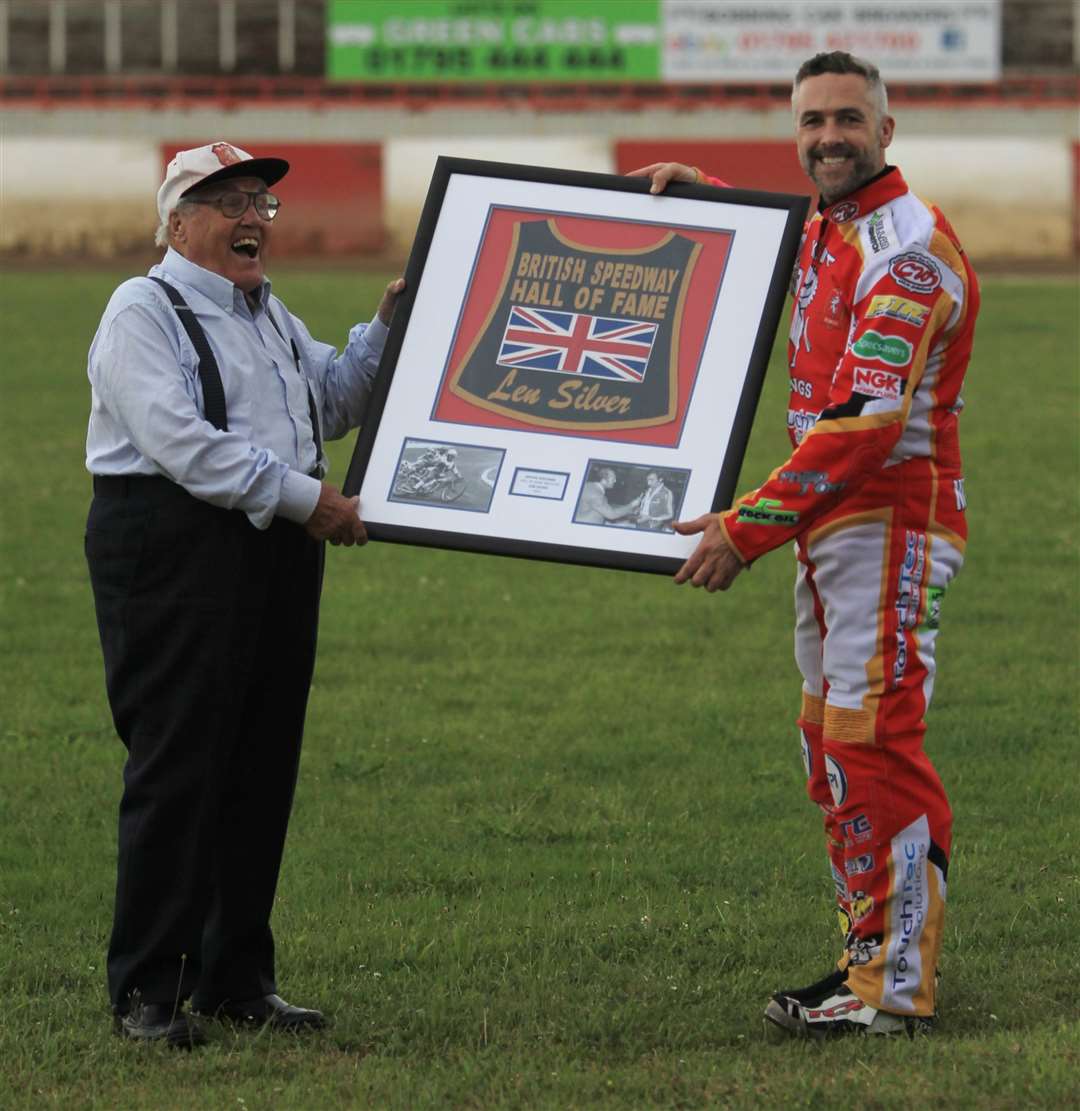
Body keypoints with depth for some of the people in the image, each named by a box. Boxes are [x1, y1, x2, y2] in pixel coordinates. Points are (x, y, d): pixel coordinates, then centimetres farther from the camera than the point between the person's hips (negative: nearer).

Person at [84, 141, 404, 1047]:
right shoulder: (144, 313, -7)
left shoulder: (268, 315, 21)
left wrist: (387, 329, 17)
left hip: (277, 550, 8)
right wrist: (303, 497, -19)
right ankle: (146, 991, -5)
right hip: (174, 554, -8)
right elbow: (179, 440, -19)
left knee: (263, 769, 8)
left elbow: (332, 402, 32)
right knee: (176, 769, -9)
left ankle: (236, 975, 16)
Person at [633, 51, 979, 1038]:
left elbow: (866, 421, -24)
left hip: (890, 527, -10)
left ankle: (898, 988, -11)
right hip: (831, 530, 10)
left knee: (871, 744, -12)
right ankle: (872, 957, 20)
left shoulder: (910, 249, -16)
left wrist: (749, 527, -24)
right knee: (835, 748, 13)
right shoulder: (822, 238, 15)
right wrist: (698, 195, 24)